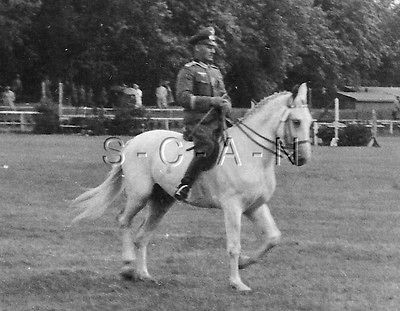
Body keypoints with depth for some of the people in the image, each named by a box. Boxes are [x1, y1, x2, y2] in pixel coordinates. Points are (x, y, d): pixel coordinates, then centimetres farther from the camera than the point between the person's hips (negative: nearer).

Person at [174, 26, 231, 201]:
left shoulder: (215, 72, 22)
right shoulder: (188, 71, -1)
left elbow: (223, 95, 23)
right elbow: (183, 98, -13)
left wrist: (226, 105, -2)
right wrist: (211, 101, -19)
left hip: (216, 123, 8)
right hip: (197, 124, -8)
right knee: (209, 148, -32)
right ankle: (184, 186, -27)